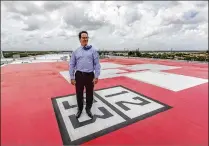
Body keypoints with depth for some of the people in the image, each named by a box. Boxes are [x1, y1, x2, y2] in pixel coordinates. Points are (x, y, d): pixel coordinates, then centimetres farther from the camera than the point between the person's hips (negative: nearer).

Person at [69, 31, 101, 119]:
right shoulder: (75, 51, 4)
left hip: (90, 75, -1)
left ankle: (88, 109, 38)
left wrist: (96, 77, -6)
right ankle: (80, 109, 39)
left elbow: (97, 64, -2)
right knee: (79, 94, 14)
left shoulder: (93, 50, 0)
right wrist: (72, 78, 1)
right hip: (79, 75, 1)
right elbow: (72, 65, 5)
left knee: (90, 94, 13)